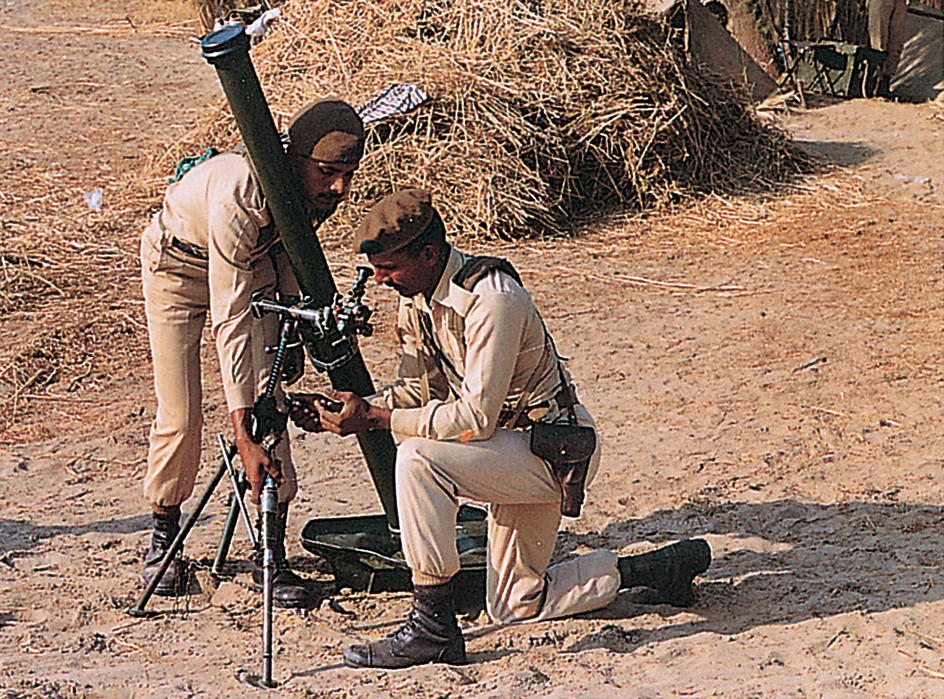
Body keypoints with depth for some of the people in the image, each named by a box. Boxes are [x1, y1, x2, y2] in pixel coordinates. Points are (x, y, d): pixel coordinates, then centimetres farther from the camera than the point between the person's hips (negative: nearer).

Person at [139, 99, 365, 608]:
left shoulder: (322, 190, -24)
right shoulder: (238, 197, -43)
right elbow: (231, 322, -43)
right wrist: (242, 439, -46)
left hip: (253, 260, 5)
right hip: (178, 264, -5)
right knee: (180, 414, -7)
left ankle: (272, 555, -3)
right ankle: (163, 533, 18)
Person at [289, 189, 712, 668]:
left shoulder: (490, 300, -27)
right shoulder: (415, 298, -1)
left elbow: (476, 418, -29)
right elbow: (416, 391, 8)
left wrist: (375, 418, -27)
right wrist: (352, 413, -9)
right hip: (520, 451, 10)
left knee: (419, 459, -30)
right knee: (512, 605, 15)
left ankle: (433, 626, -22)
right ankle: (656, 567, 24)